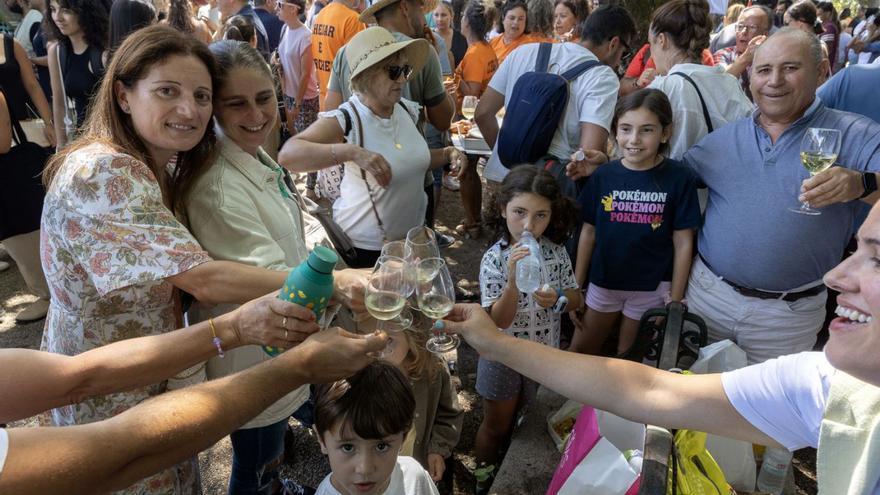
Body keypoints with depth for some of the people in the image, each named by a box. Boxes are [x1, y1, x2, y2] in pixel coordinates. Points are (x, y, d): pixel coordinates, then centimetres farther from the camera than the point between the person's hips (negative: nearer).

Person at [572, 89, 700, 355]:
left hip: (652, 288, -2)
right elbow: (588, 233, 1)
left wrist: (675, 300, -6)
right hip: (604, 282, 2)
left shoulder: (679, 178, -13)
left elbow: (683, 242, -7)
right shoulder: (603, 175, -6)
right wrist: (576, 288, 3)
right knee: (579, 353, 15)